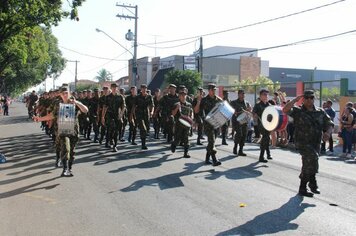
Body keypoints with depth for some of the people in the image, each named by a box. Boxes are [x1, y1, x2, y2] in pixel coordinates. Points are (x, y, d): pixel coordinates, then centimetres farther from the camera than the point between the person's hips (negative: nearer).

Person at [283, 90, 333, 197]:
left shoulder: (320, 112, 9)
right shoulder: (298, 111, -2)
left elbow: (329, 124, 9)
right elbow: (285, 110, -19)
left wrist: (327, 132, -13)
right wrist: (295, 100, -13)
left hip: (316, 143, 5)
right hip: (303, 143, -5)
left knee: (308, 166, 12)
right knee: (312, 156, -29)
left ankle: (303, 188, 30)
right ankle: (313, 183, -15)